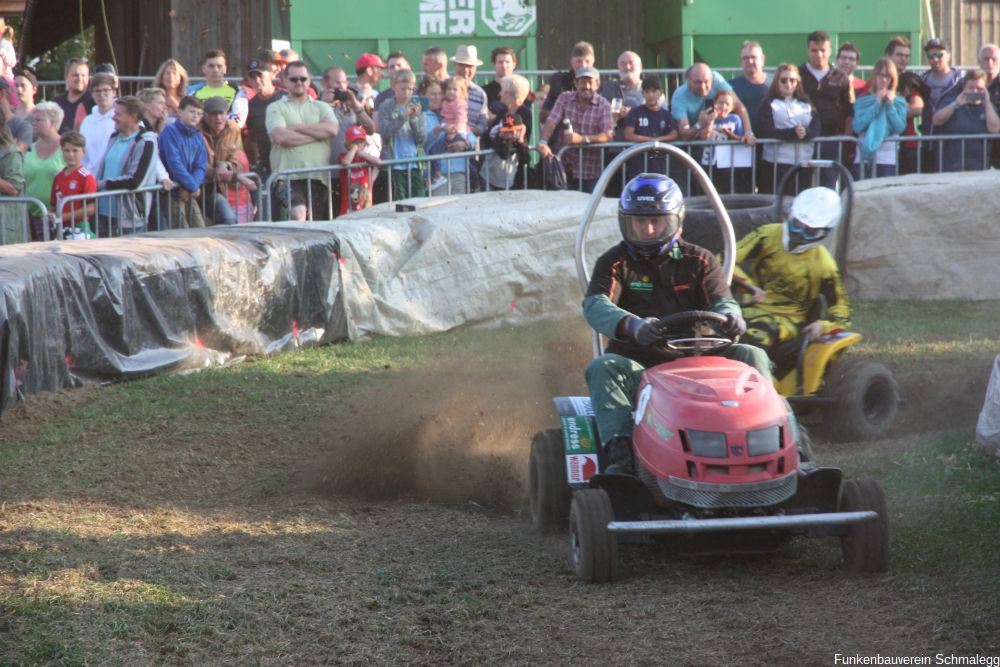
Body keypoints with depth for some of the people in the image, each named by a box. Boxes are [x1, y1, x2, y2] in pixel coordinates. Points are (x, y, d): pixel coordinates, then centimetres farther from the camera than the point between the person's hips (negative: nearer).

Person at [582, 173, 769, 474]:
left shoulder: (699, 261, 10)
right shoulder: (615, 263, 4)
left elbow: (721, 301, -4)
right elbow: (596, 307, -15)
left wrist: (730, 316, -33)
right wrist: (632, 325, -39)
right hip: (637, 366, -2)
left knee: (751, 356, -20)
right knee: (602, 368, -33)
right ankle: (620, 455, -46)